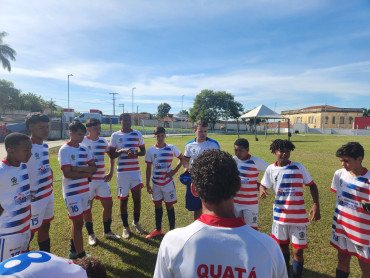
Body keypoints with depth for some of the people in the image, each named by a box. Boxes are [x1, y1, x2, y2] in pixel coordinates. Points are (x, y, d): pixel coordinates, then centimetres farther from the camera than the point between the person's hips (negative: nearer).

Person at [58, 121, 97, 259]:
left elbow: (94, 167, 2)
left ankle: (73, 251, 36)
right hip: (72, 192, -6)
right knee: (77, 223, 1)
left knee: (78, 222, 18)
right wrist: (87, 173, -9)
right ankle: (81, 255, 15)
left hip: (85, 190, 7)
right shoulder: (64, 150, -12)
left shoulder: (84, 149, 8)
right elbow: (67, 173, -20)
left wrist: (79, 168, -16)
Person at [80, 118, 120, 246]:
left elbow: (112, 156, 17)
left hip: (102, 179, 4)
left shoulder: (103, 141, 5)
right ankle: (91, 234, 25)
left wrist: (111, 173, 10)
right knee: (87, 207, 6)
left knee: (108, 204, 6)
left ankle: (107, 231, 26)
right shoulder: (82, 142, -7)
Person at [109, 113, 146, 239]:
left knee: (137, 198, 2)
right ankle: (125, 227, 24)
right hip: (122, 172, -1)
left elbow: (143, 151, 8)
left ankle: (136, 222, 27)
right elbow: (111, 154, 1)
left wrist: (135, 154, -13)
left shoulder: (137, 134, 5)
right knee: (123, 199, 7)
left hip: (135, 171, 1)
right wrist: (122, 150, -17)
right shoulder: (115, 136, 1)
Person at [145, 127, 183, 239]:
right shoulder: (150, 150, -1)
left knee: (169, 205, 5)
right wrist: (147, 184, 3)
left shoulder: (172, 148, -7)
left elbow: (182, 158, 5)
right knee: (157, 205, 13)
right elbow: (148, 168, 4)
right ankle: (158, 230, 29)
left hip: (168, 182, -2)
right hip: (156, 183, 3)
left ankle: (172, 230, 19)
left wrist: (174, 171, -8)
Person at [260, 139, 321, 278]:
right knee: (283, 246, 18)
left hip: (298, 216, -2)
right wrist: (262, 190, -18)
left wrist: (316, 205, -9)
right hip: (280, 215, 2)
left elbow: (312, 185, 1)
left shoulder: (298, 167, -6)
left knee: (298, 251, 2)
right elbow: (263, 185, 6)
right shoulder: (270, 169, -2)